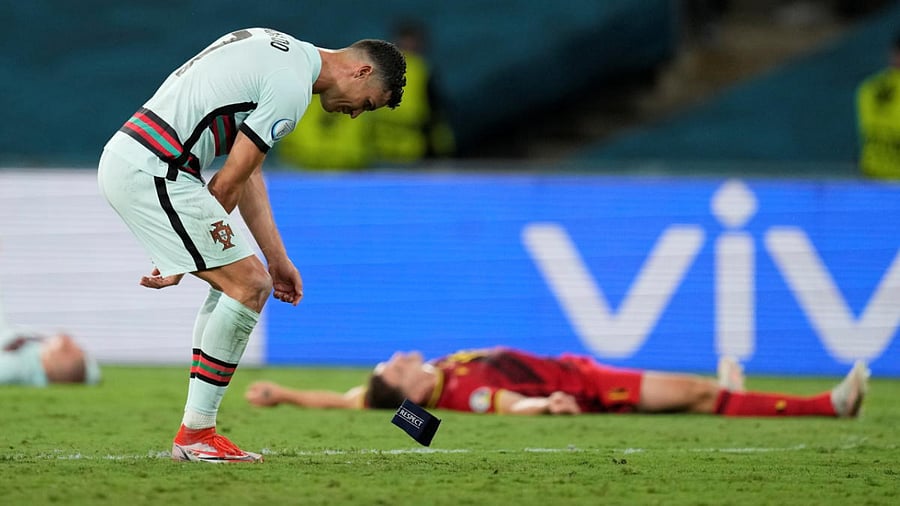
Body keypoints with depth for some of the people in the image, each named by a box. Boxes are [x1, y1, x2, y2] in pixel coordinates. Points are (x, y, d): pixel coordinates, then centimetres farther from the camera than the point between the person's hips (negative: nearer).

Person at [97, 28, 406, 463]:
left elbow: (249, 176, 22)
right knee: (249, 285, -7)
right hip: (154, 172, -10)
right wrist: (181, 262, -1)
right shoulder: (291, 85, -12)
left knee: (234, 282, 16)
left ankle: (196, 431, 15)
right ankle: (196, 435, -2)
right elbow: (226, 184, -10)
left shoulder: (277, 53, 20)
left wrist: (278, 260, 19)